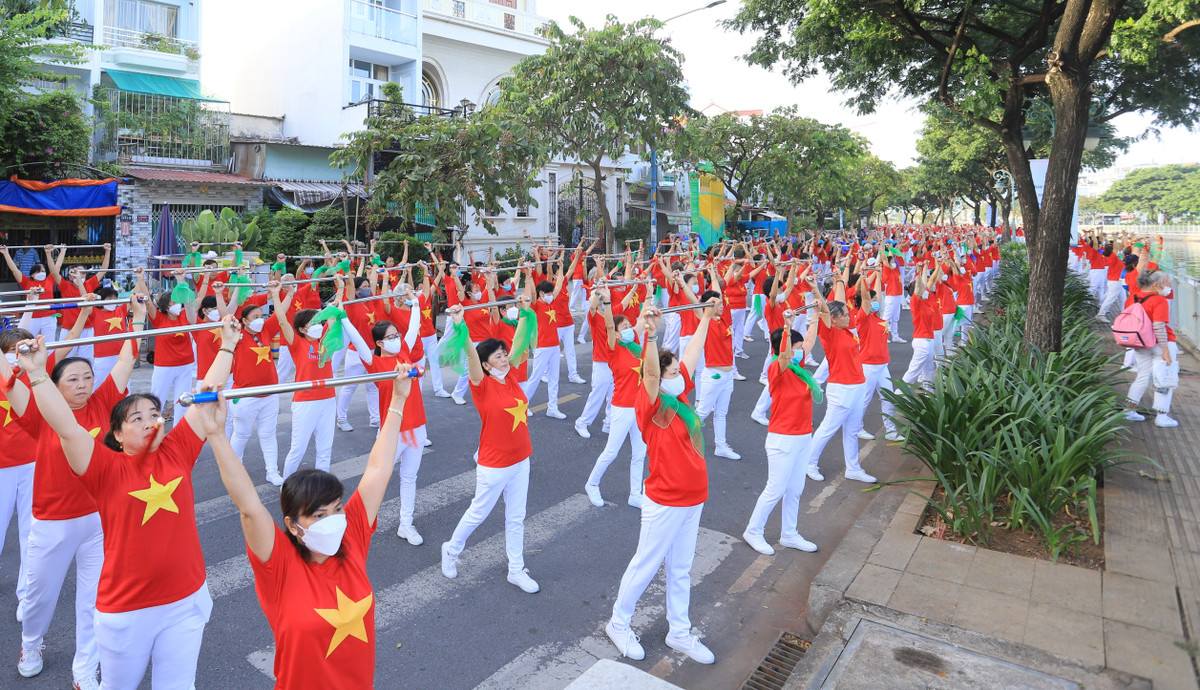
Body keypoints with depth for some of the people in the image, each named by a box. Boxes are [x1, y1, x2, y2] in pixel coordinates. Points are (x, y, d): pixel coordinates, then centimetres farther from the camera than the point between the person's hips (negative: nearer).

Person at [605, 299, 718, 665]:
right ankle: (618, 624, 29)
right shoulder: (650, 405, -19)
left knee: (681, 568, 19)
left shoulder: (679, 397, 2)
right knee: (646, 565, 9)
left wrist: (706, 317, 16)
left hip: (693, 498, 7)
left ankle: (679, 633, 34)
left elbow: (692, 354, 9)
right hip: (665, 501, -7)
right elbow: (650, 372, -38)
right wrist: (651, 335, -54)